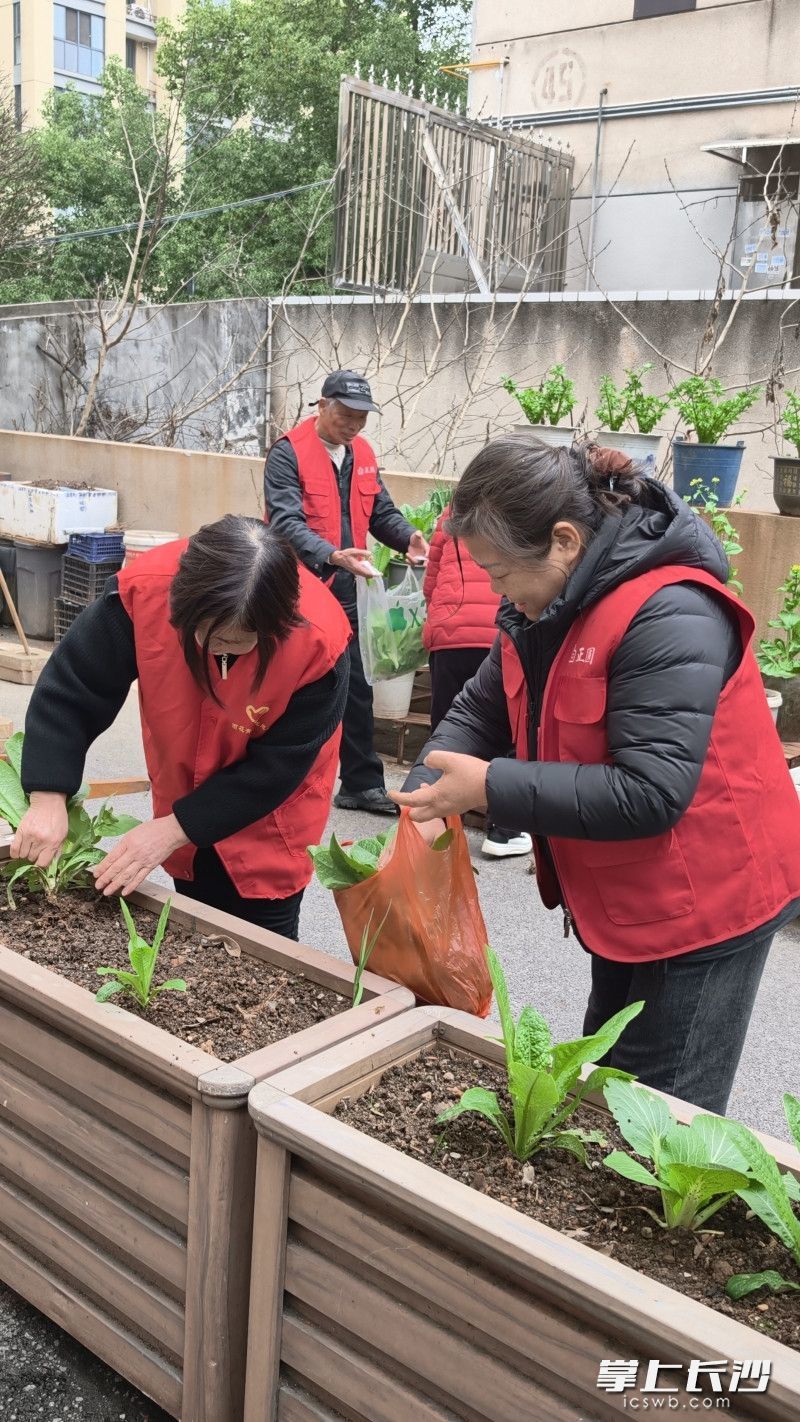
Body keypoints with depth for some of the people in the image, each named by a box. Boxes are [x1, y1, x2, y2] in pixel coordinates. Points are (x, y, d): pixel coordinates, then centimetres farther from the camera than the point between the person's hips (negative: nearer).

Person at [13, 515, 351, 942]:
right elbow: (71, 688, -19)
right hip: (180, 789, 3)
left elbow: (278, 765, -25)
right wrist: (48, 799, -28)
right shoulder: (143, 588, -30)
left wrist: (174, 828, -27)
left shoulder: (319, 641, -35)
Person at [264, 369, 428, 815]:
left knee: (356, 690, 10)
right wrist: (332, 555, -37)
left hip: (343, 591, 6)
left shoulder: (362, 452, 10)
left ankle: (362, 784, 21)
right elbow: (286, 522, -21)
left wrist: (407, 537, -8)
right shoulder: (289, 453, -11)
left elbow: (380, 510, 14)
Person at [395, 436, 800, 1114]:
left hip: (705, 901, -9)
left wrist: (490, 786, -29)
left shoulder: (670, 617, -28)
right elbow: (479, 711, 3)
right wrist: (424, 805, -14)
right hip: (622, 899, 9)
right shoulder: (545, 607, 0)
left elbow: (648, 794, -32)